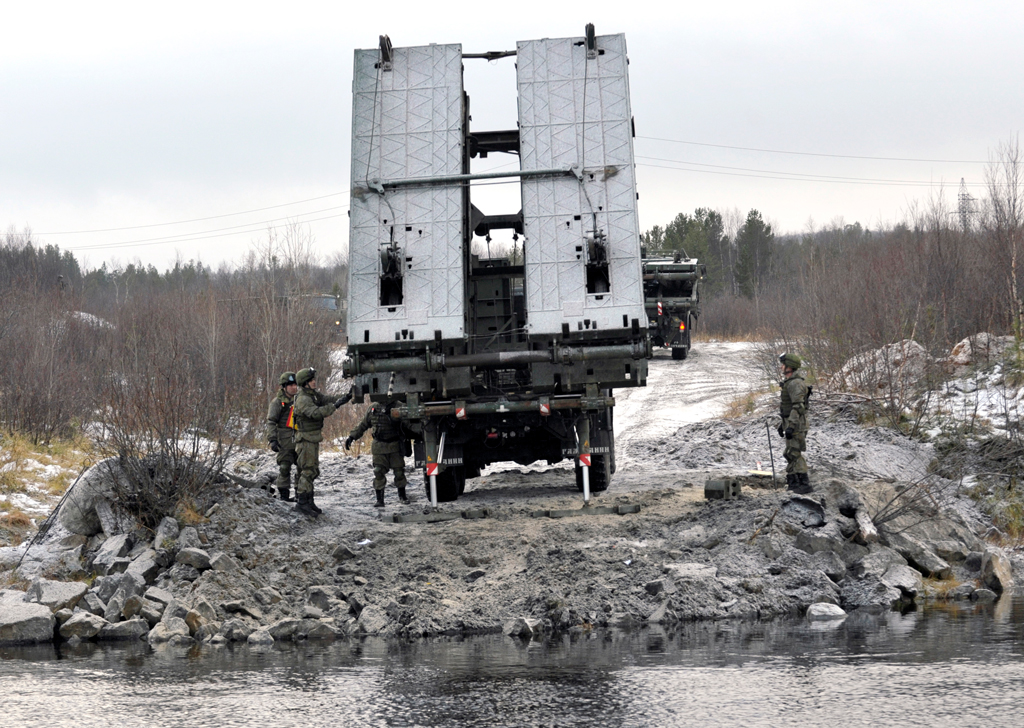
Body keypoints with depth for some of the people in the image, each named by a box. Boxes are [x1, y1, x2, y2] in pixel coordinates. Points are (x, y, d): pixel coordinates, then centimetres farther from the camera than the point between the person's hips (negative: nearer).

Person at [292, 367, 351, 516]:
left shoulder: (314, 395, 12)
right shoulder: (302, 399, -19)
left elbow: (328, 400, 11)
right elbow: (315, 413, -33)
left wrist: (346, 397, -4)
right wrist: (335, 406, -29)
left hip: (313, 440, 10)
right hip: (305, 440, -10)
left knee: (313, 471, 14)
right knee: (308, 471, -10)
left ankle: (309, 501, 20)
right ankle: (301, 503, -9)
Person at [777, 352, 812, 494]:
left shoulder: (795, 384, -18)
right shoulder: (789, 382, 16)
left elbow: (798, 407, -24)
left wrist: (791, 426, -27)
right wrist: (782, 423, 27)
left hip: (796, 424, -11)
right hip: (790, 423, 11)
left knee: (794, 454, -11)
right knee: (790, 454, 14)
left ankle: (805, 484, -10)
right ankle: (792, 482, 20)